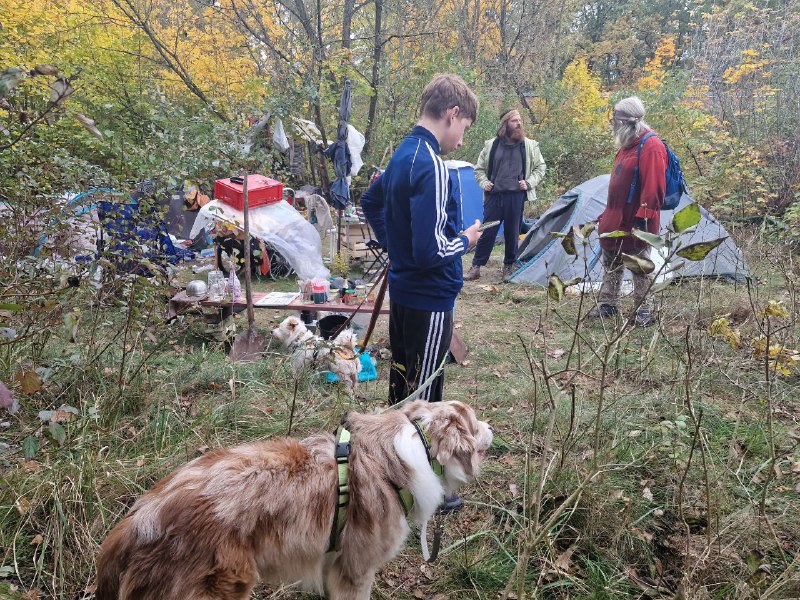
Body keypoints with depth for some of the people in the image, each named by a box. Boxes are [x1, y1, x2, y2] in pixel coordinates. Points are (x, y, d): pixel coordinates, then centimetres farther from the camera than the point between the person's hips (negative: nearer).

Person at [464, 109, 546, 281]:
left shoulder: (529, 146, 4)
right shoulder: (491, 145, 4)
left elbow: (540, 168, 12)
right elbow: (479, 169, 14)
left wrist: (529, 183, -3)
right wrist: (484, 183, -2)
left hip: (516, 196, 0)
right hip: (494, 195, 0)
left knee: (512, 233, 7)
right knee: (487, 232, 1)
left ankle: (508, 267, 23)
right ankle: (476, 267, 9)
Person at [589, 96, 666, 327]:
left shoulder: (651, 146, -15)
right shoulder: (626, 146, 14)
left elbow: (653, 187, -22)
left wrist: (644, 217, -26)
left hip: (635, 223, -9)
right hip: (616, 220, 9)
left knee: (640, 267, 0)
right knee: (611, 264, 15)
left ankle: (643, 311, 9)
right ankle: (606, 305, 26)